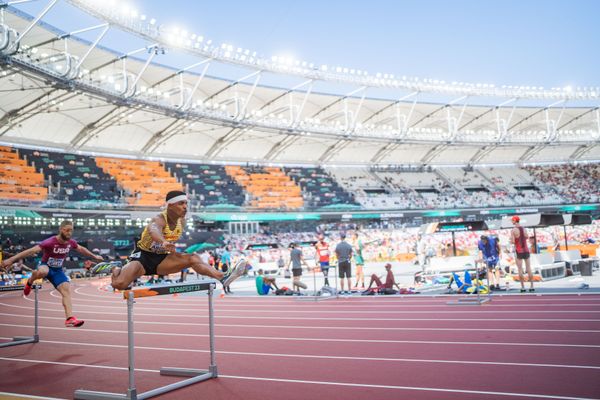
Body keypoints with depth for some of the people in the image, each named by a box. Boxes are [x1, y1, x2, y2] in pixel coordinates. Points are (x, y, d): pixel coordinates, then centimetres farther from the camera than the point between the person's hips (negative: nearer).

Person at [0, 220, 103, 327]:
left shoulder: (71, 242, -6)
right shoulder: (50, 242, -26)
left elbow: (81, 249, 16)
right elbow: (31, 251, -32)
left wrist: (94, 256, 27)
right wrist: (11, 259, -38)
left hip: (58, 270, 5)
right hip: (45, 266, -5)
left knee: (67, 290, -15)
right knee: (42, 272, -42)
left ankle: (69, 319, -18)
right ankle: (29, 282, -5)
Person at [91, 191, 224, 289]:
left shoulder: (181, 221, -3)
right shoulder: (159, 220, -26)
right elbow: (154, 230, -54)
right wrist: (164, 243, -74)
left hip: (161, 259, 5)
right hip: (143, 256, -5)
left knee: (193, 258, -19)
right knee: (119, 284, -23)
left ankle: (221, 277, -29)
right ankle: (114, 269, 10)